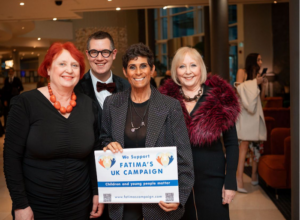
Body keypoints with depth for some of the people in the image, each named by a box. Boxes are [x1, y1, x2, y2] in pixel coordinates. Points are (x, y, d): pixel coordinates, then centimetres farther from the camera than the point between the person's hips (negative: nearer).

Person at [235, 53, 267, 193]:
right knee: (245, 143, -15)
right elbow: (239, 87, -14)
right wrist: (255, 82, -11)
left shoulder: (258, 75, 19)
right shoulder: (242, 72, 4)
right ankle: (239, 178, -17)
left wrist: (263, 85, 3)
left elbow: (262, 98, 17)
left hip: (256, 111, 7)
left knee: (257, 143, 4)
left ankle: (254, 175, 12)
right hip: (245, 111, -6)